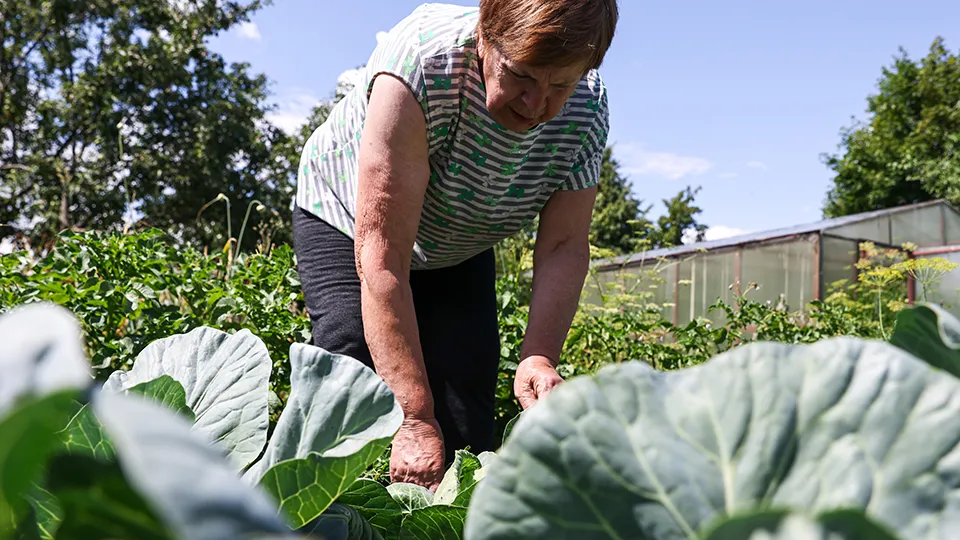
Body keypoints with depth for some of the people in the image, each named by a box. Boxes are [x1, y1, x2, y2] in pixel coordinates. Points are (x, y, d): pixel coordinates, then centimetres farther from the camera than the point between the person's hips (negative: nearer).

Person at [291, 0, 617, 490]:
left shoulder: (586, 111, -24)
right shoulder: (423, 62, -38)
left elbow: (563, 249, -20)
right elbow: (382, 253, -40)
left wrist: (539, 357, -38)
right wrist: (415, 418, -42)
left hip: (458, 249, 4)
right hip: (348, 221, -3)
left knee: (466, 427, -8)